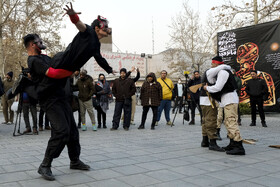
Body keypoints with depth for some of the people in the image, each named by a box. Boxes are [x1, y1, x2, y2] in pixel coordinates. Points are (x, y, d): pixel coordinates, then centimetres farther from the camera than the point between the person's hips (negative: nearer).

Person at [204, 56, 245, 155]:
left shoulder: (223, 72, -13)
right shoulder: (221, 71, 19)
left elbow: (218, 87, -17)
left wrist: (207, 88, -3)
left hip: (230, 100, -11)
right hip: (228, 100, 11)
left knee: (232, 122, -15)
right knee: (228, 122, 15)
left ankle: (239, 147, -19)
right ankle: (233, 144, 21)